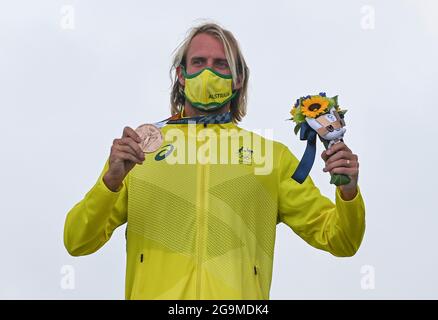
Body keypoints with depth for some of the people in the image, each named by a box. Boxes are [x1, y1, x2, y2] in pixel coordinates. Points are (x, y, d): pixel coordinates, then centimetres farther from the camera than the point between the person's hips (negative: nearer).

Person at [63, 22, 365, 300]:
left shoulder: (273, 154, 16)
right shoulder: (140, 145, 13)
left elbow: (339, 241, 15)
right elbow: (77, 243, 7)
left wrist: (348, 191, -4)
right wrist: (112, 180, -9)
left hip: (237, 296, 0)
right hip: (156, 291, 0)